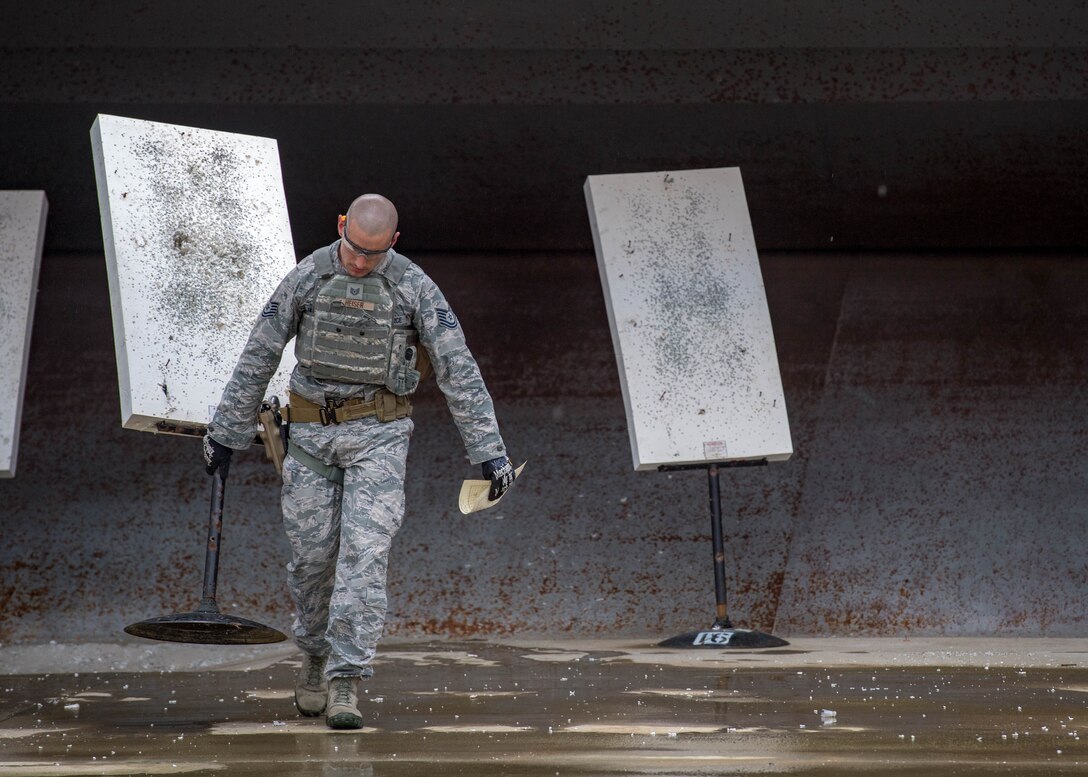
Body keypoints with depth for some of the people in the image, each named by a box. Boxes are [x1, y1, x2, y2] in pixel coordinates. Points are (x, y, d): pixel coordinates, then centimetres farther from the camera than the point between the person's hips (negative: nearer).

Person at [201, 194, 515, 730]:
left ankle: (344, 683, -13)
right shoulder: (307, 278, -1)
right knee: (311, 557, 6)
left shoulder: (414, 287, -6)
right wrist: (226, 432, 9)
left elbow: (459, 370, -6)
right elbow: (259, 356, 6)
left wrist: (489, 450, -11)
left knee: (364, 555, -13)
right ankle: (316, 656, 30)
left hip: (378, 433, -2)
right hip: (312, 432, 2)